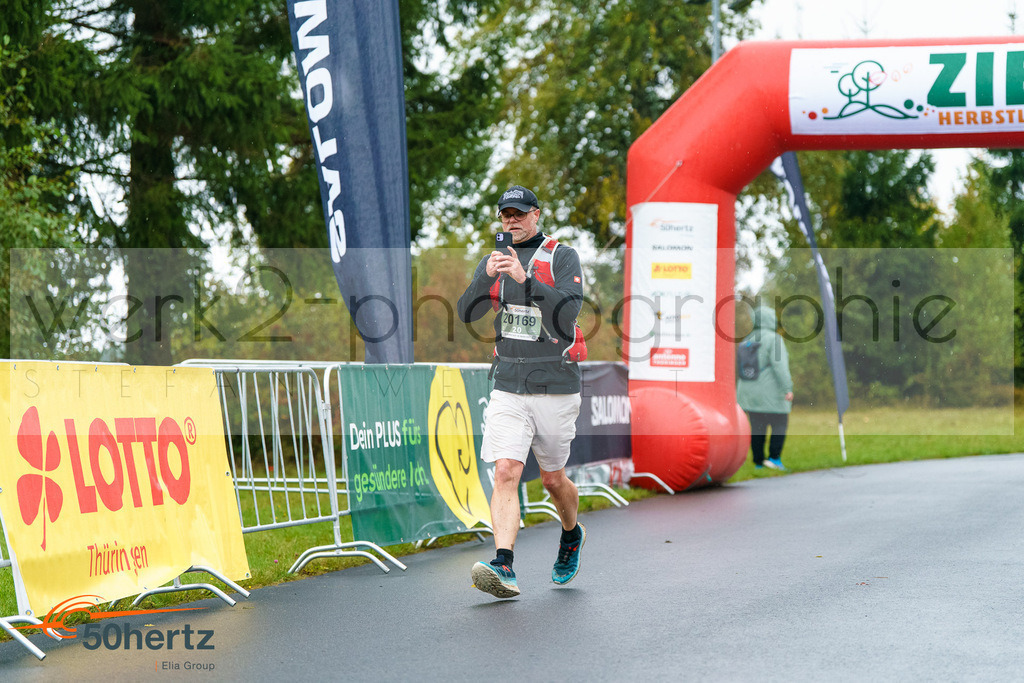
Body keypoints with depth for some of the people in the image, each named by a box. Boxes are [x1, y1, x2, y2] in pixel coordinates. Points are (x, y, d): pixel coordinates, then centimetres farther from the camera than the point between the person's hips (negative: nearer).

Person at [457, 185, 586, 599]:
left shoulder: (562, 257, -2)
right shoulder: (494, 261, 11)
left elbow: (567, 312, -18)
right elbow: (467, 313, -2)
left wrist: (525, 278, -28)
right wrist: (487, 277, -20)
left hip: (555, 387, -2)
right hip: (508, 387, 2)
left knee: (553, 479, 11)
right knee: (506, 472, -15)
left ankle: (572, 535, 42)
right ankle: (503, 568, -24)